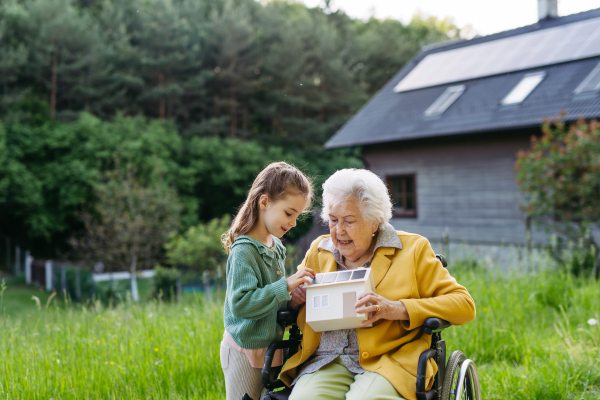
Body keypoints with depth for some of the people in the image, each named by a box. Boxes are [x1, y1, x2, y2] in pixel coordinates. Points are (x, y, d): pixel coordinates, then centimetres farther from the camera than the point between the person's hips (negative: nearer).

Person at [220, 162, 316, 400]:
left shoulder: (276, 246, 7)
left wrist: (290, 302, 1)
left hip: (269, 345, 8)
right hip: (246, 351, -8)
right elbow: (241, 304, -28)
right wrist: (286, 286, -29)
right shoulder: (244, 250, -20)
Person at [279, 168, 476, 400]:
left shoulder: (413, 249, 9)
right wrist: (294, 295, 1)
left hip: (388, 362, -2)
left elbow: (464, 304, 1)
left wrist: (398, 309, -12)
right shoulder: (318, 250, 18)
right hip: (326, 363, 3)